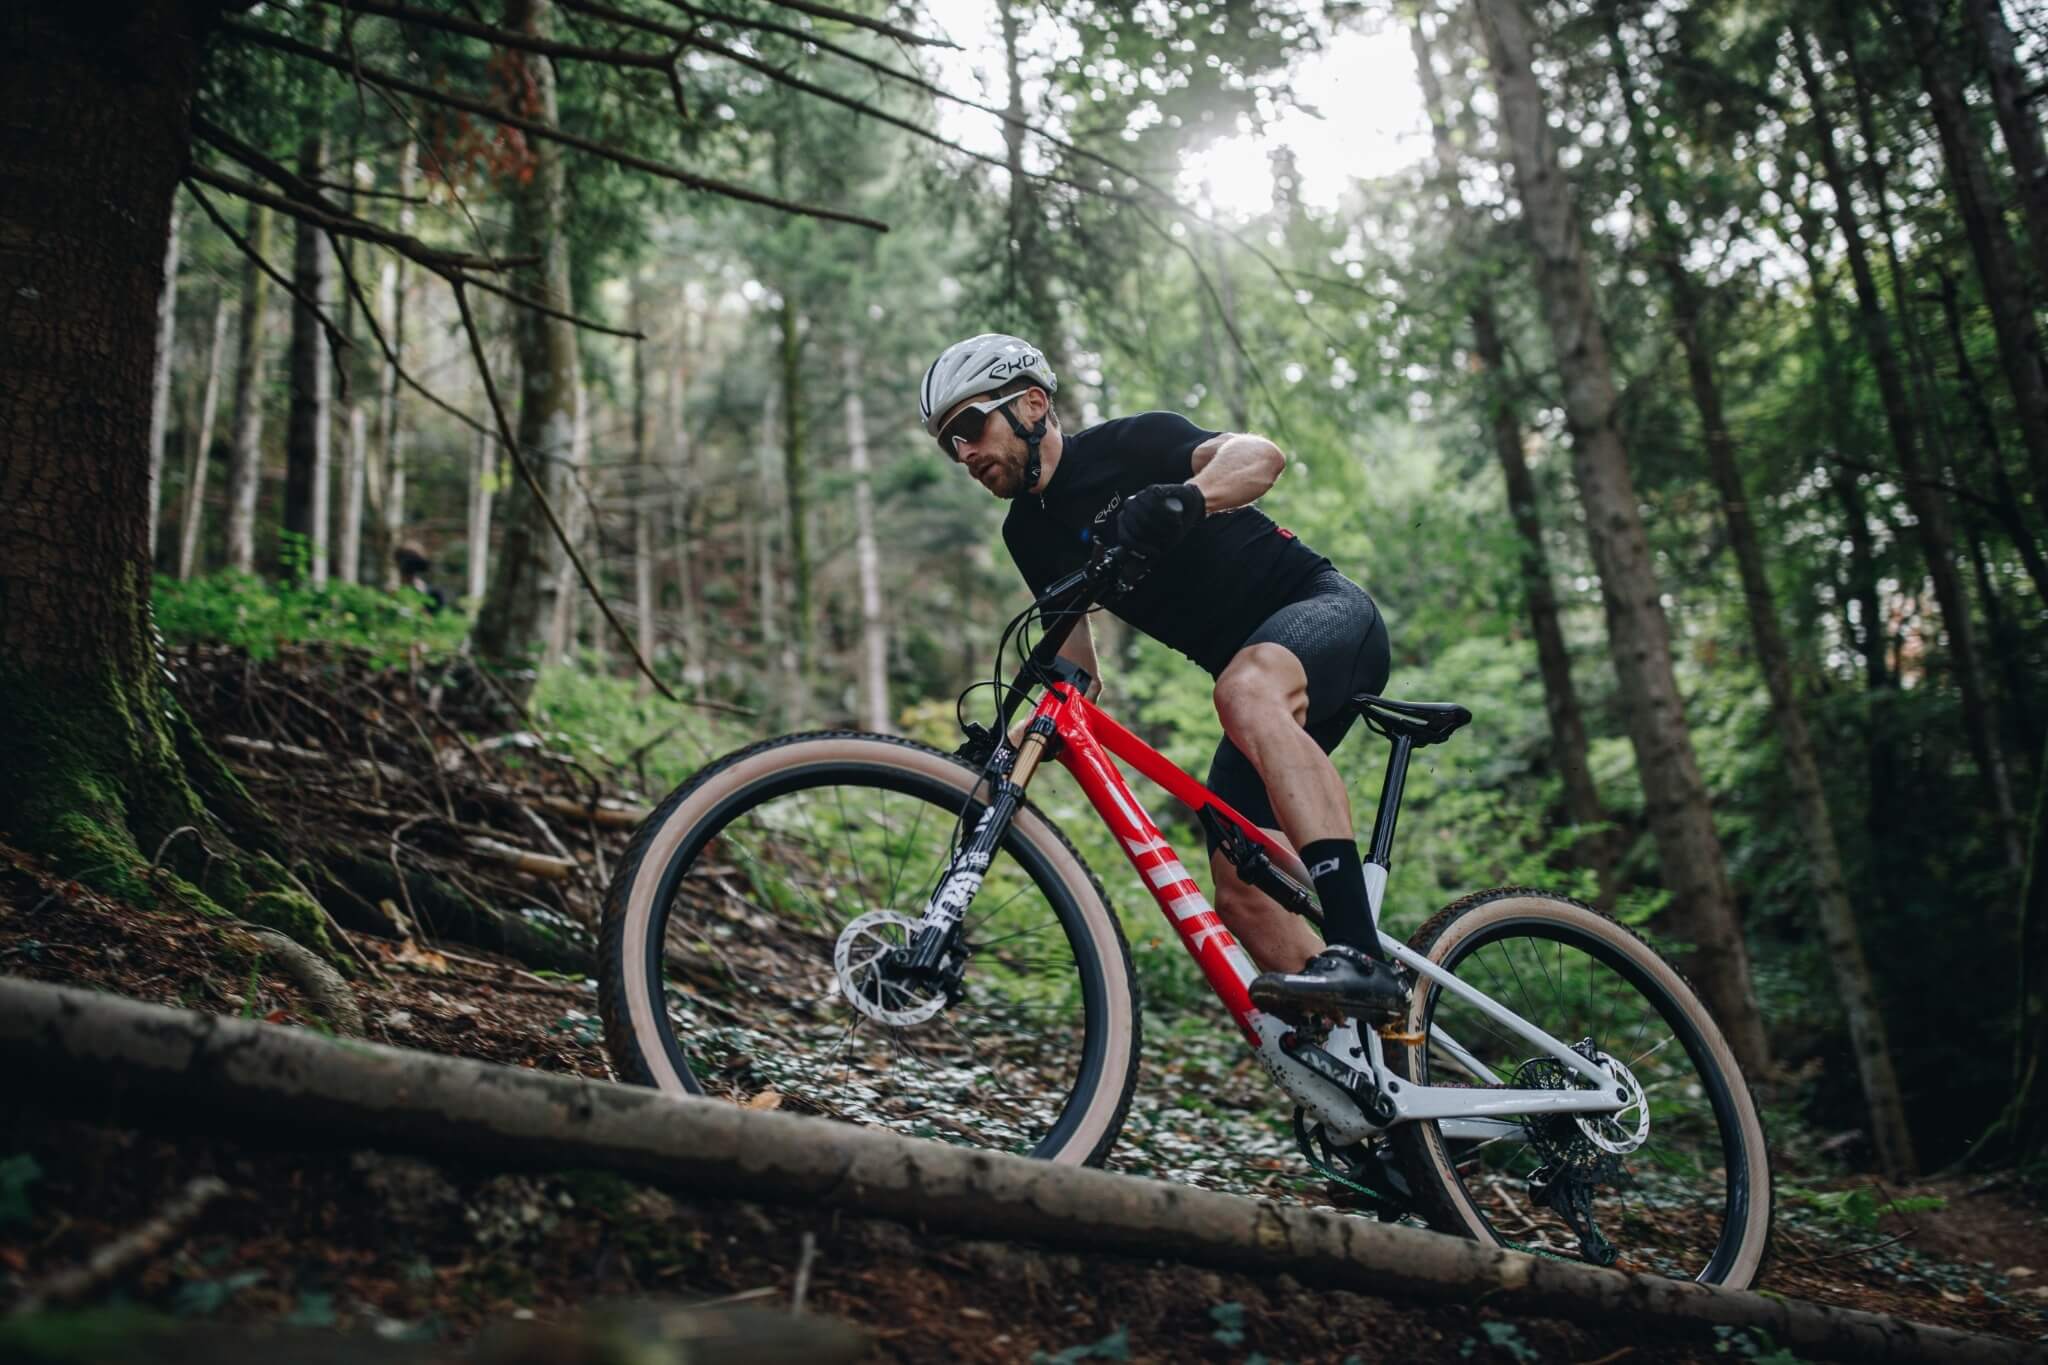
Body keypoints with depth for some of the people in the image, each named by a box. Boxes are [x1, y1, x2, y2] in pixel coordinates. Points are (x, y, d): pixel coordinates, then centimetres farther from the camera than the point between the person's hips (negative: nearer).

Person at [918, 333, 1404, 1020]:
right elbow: (1077, 675, 11)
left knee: (1248, 689, -41)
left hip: (1325, 608, -7)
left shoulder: (1129, 443, -10)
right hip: (1256, 669, 8)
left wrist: (1182, 499, -48)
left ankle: (1360, 957, -48)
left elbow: (1261, 455, -29)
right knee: (1240, 895, -7)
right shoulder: (1030, 533, 9)